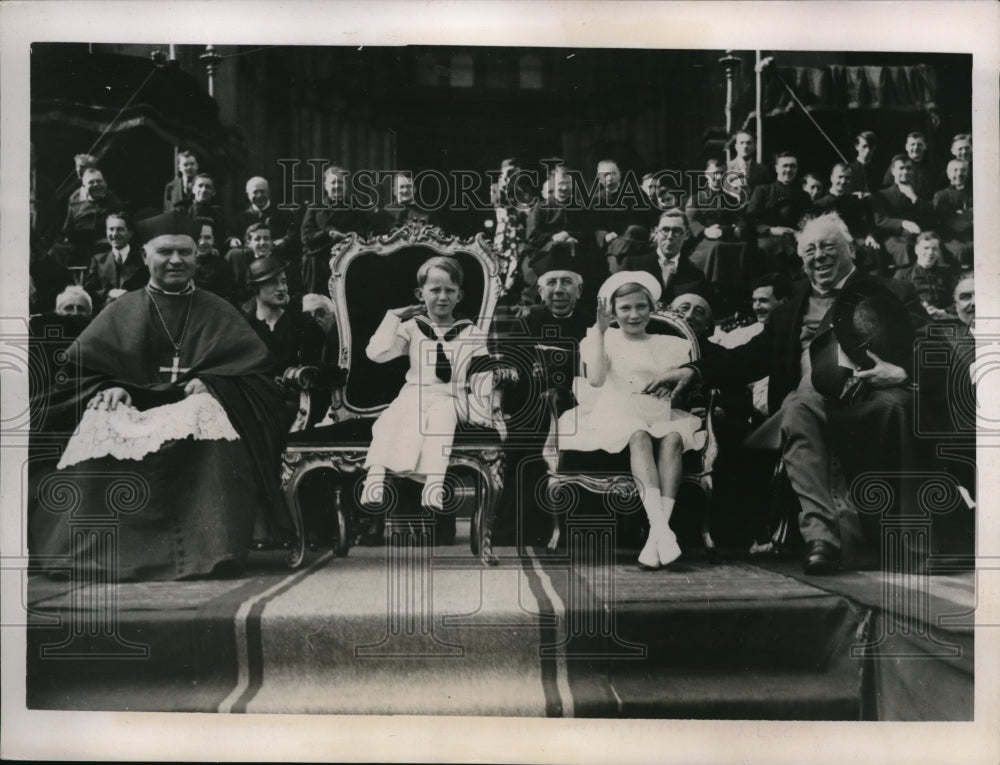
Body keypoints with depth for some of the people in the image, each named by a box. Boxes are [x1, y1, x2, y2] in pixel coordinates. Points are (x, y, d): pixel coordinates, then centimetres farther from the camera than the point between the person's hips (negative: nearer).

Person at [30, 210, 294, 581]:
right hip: (131, 413, 1)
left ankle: (207, 549, -37)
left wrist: (210, 384, -12)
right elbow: (81, 371, 14)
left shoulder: (219, 314, 16)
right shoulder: (120, 313, 18)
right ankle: (91, 548, -28)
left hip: (196, 406, -1)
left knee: (206, 413, -36)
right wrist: (107, 388, -10)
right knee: (99, 427, -32)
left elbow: (256, 374, 7)